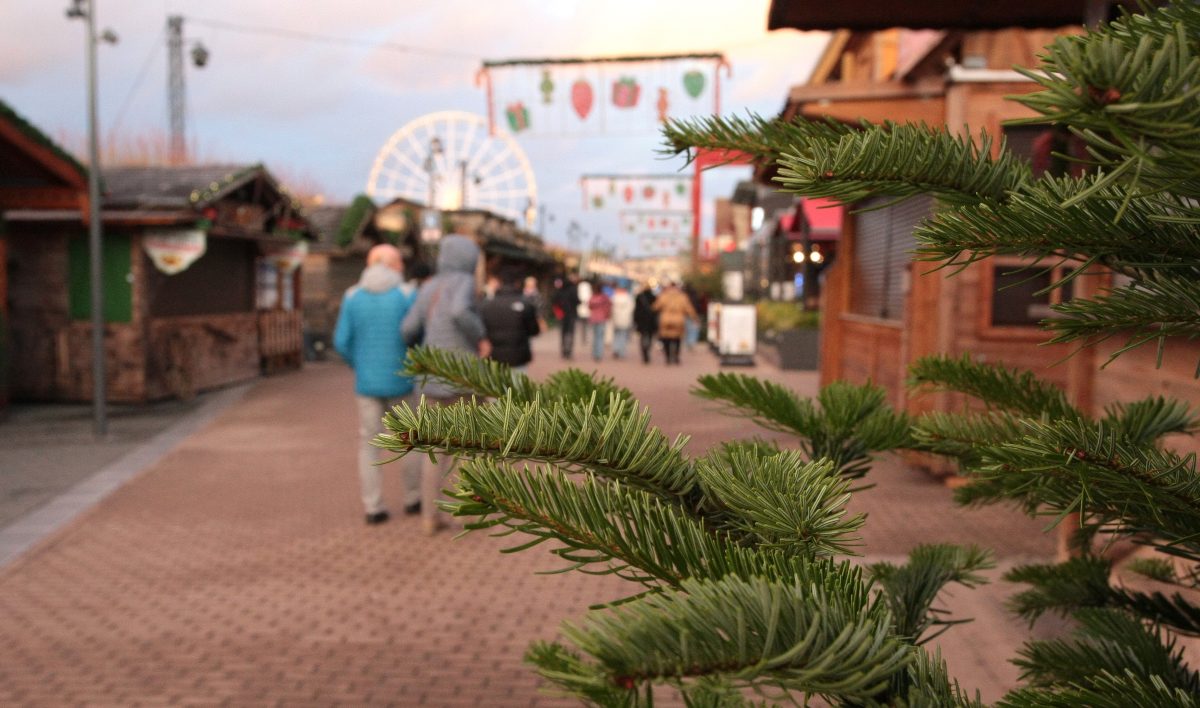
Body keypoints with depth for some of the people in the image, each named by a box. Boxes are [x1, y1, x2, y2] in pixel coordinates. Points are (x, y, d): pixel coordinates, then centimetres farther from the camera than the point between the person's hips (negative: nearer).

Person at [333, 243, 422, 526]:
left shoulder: (353, 296, -2)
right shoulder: (407, 295, -9)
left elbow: (342, 342, -3)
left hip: (367, 383, 2)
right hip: (400, 382, -1)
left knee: (369, 444, 9)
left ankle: (374, 508, 5)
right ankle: (413, 499, 22)